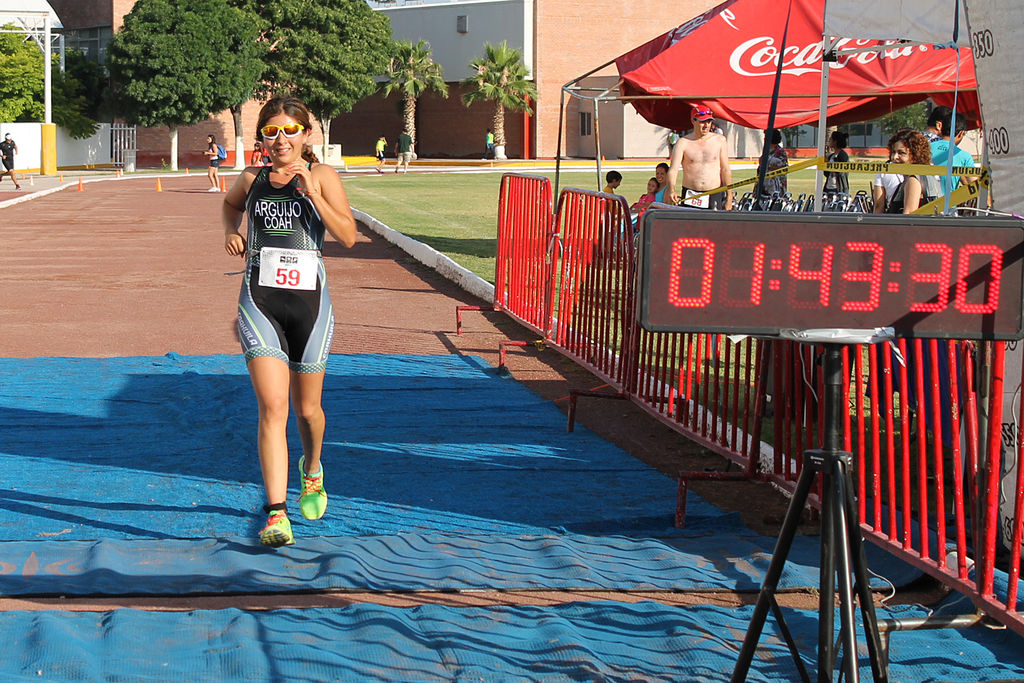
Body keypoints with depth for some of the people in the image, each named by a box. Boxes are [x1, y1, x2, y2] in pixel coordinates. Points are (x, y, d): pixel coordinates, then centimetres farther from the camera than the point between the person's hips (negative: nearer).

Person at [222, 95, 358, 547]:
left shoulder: (321, 176, -1)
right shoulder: (252, 179, 5)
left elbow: (348, 237, -10)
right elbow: (231, 205, 29)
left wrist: (314, 194, -21)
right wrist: (231, 232, 8)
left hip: (308, 300, 0)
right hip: (260, 302, 0)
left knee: (306, 408, 15)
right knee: (272, 408, -13)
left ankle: (312, 472, 48)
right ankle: (276, 513, -16)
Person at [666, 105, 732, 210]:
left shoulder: (720, 140, 7)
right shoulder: (683, 143, 0)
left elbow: (726, 170, 8)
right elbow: (673, 169, -10)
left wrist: (729, 196, 3)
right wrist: (671, 190, -28)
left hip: (715, 196, 1)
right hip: (690, 196, -1)